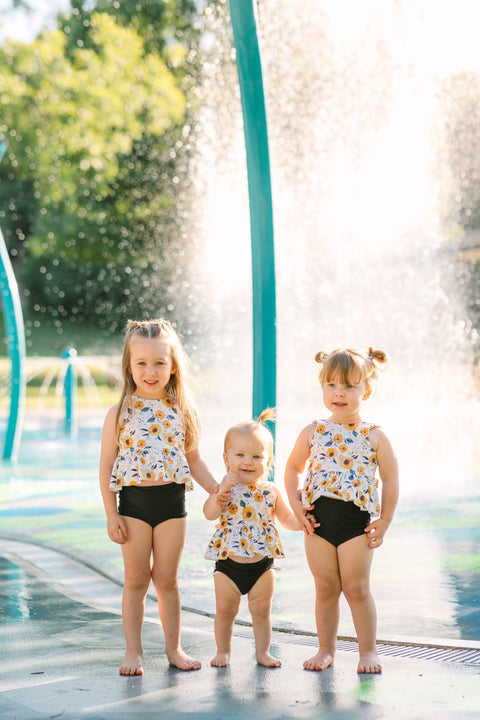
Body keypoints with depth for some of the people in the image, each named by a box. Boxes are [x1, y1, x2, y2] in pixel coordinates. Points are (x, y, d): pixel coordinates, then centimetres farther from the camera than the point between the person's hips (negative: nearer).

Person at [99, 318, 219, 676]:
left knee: (167, 579, 8)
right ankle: (134, 651, 16)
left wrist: (217, 490, 0)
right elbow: (107, 465, -2)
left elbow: (193, 459, 12)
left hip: (172, 501, 1)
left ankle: (173, 647, 21)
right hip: (133, 502, -1)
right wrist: (111, 515, -5)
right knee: (136, 580, 6)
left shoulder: (181, 411, 3)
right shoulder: (120, 413, -4)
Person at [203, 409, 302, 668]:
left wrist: (303, 521, -7)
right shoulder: (227, 488, -6)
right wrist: (221, 491, -32)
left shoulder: (270, 492, 2)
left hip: (262, 565, 2)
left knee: (261, 610, 11)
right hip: (228, 563, -2)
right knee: (225, 611, 9)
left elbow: (287, 518, 12)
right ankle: (223, 651, 24)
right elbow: (209, 514, -20)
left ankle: (263, 651, 24)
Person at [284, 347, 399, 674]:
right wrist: (296, 505, 3)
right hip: (319, 521, 2)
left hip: (357, 520, -2)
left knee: (356, 587, -1)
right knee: (325, 588, 9)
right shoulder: (313, 432, 4)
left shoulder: (374, 436, -1)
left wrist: (384, 522, -1)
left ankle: (368, 650, 11)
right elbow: (293, 468, 15)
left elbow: (390, 479, 3)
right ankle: (326, 649, 19)